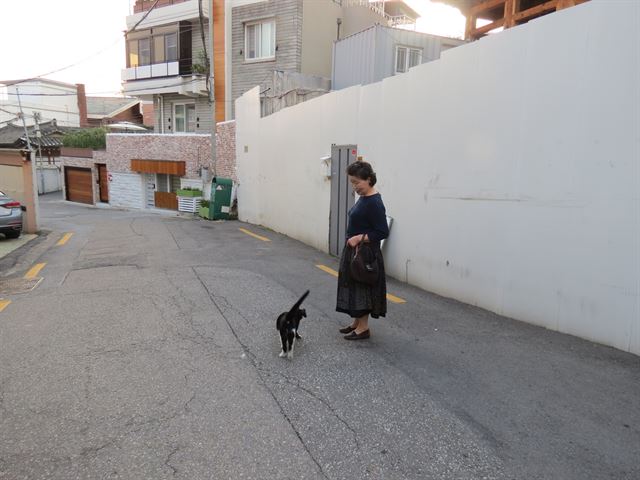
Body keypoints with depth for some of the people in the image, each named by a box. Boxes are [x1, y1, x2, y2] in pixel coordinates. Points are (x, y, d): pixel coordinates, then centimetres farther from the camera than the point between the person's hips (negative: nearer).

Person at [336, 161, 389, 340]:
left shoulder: (374, 203, -20)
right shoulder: (363, 198, 9)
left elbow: (383, 232, -22)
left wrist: (360, 238, -25)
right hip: (354, 251, 10)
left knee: (363, 288, 1)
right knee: (354, 287, 16)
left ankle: (363, 328, 14)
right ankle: (357, 322, 29)